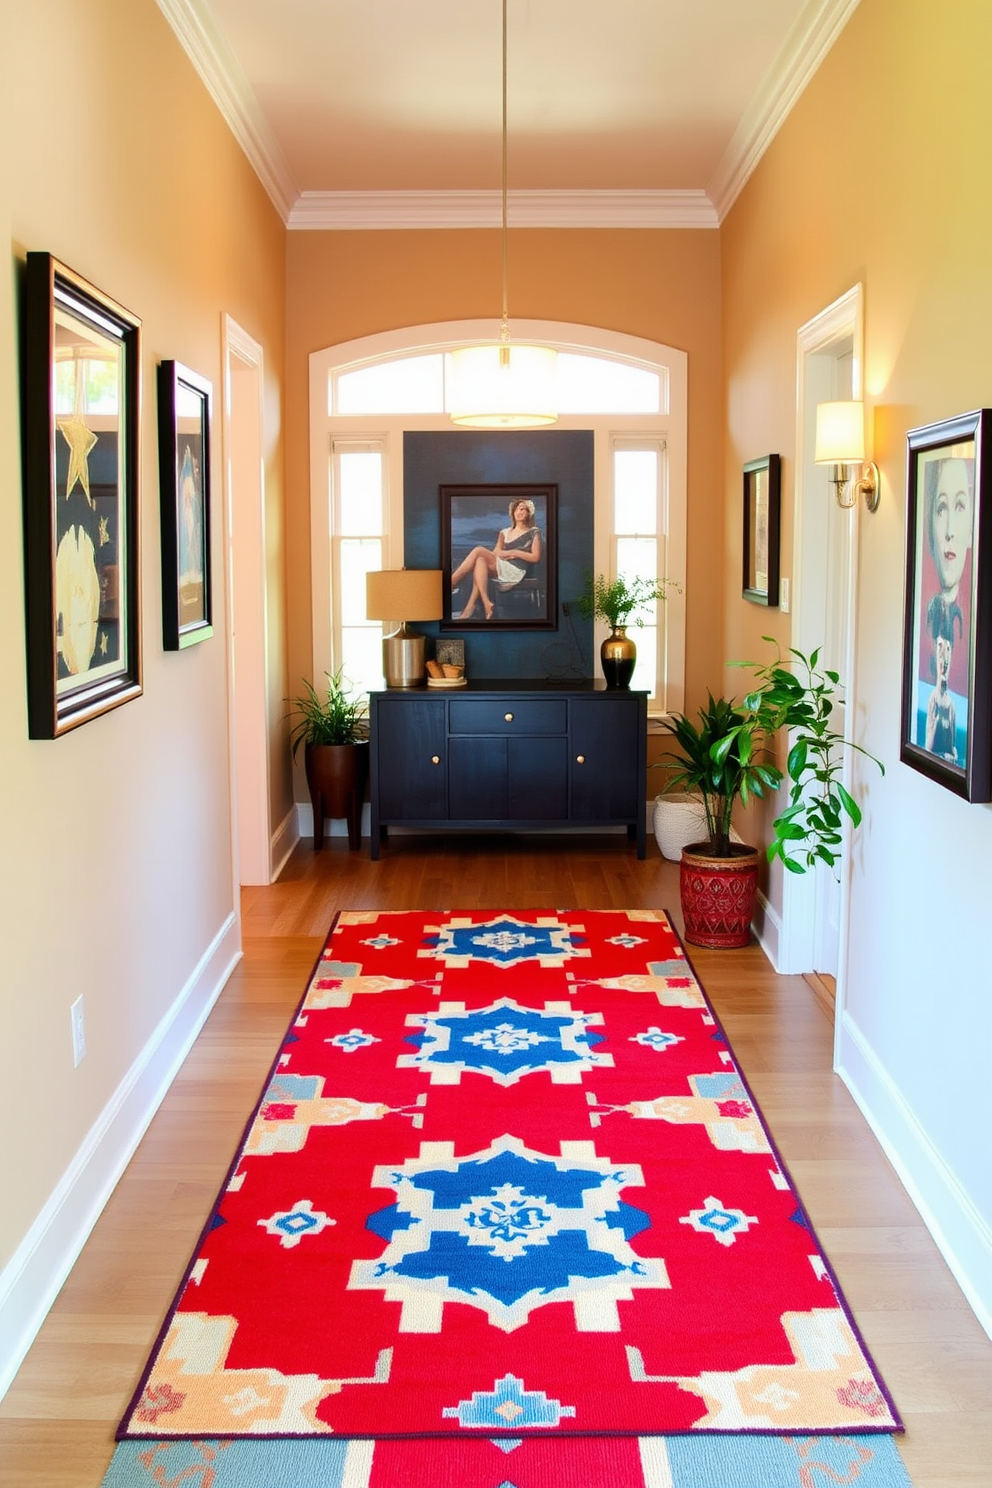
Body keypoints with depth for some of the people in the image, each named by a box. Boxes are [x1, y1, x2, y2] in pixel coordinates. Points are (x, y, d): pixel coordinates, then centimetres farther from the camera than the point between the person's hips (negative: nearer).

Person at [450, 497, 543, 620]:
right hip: (500, 570, 5)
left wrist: (514, 552, -2)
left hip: (517, 571, -5)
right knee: (480, 561, -26)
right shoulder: (505, 532, 24)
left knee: (479, 551, -18)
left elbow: (536, 558, 0)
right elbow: (495, 553, 13)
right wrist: (507, 554, -7)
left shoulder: (534, 532, 10)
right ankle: (486, 603, -37)